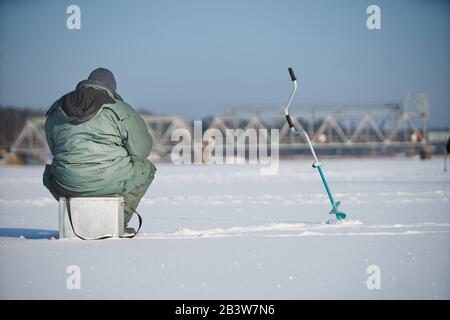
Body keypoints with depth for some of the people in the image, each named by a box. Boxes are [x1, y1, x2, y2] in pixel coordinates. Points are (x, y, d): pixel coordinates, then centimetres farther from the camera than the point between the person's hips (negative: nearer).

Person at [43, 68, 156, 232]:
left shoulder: (55, 112, 12)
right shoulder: (121, 111, -2)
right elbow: (141, 149, 0)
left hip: (67, 186, 3)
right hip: (111, 182, -3)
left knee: (50, 173, 39)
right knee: (146, 168, 26)